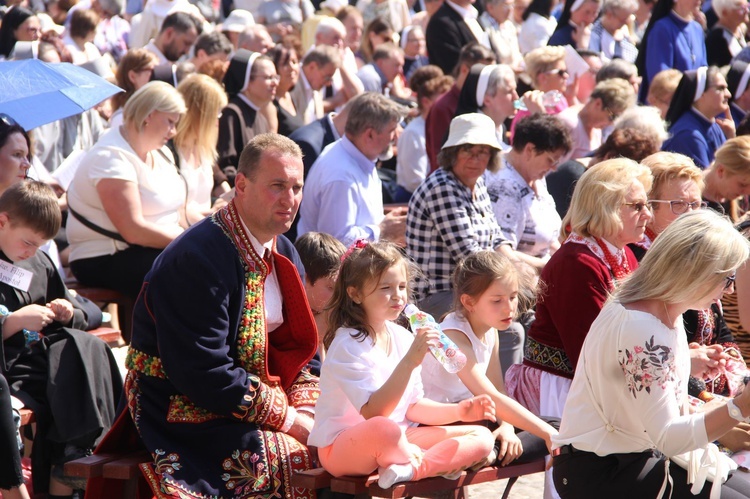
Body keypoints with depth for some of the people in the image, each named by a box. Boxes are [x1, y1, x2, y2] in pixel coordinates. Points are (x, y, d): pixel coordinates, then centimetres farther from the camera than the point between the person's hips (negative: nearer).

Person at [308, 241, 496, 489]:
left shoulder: (402, 338, 7)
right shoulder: (348, 345, -17)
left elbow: (412, 407, 13)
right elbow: (374, 413, -28)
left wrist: (458, 411, -3)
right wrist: (410, 361, -34)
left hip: (399, 440, 8)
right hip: (342, 448, -8)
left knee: (481, 438, -4)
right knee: (384, 429, -43)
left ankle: (412, 469, -22)